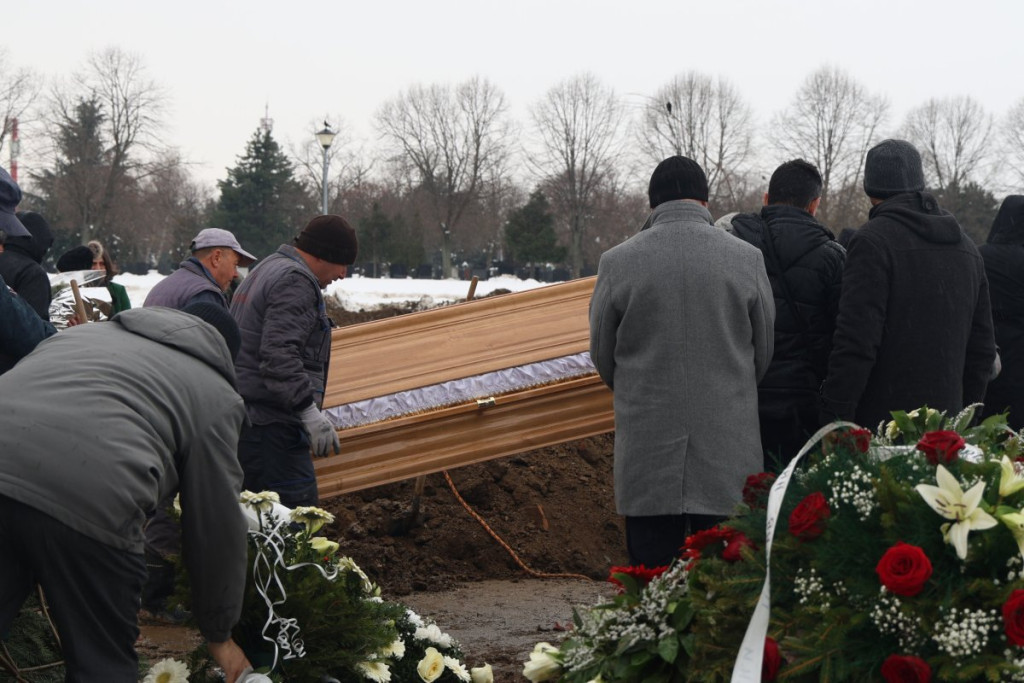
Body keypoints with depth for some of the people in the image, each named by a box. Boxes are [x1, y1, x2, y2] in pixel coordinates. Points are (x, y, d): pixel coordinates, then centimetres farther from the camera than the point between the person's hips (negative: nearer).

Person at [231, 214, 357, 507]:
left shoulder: (265, 271, 23)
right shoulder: (295, 280, -11)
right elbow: (279, 354, -22)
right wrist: (309, 411, -25)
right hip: (269, 423, -11)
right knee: (299, 510, -13)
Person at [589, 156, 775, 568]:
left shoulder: (618, 262, -3)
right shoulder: (747, 259, -1)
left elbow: (602, 356, 8)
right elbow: (764, 352, 10)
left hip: (647, 452, 0)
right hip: (728, 452, 1)